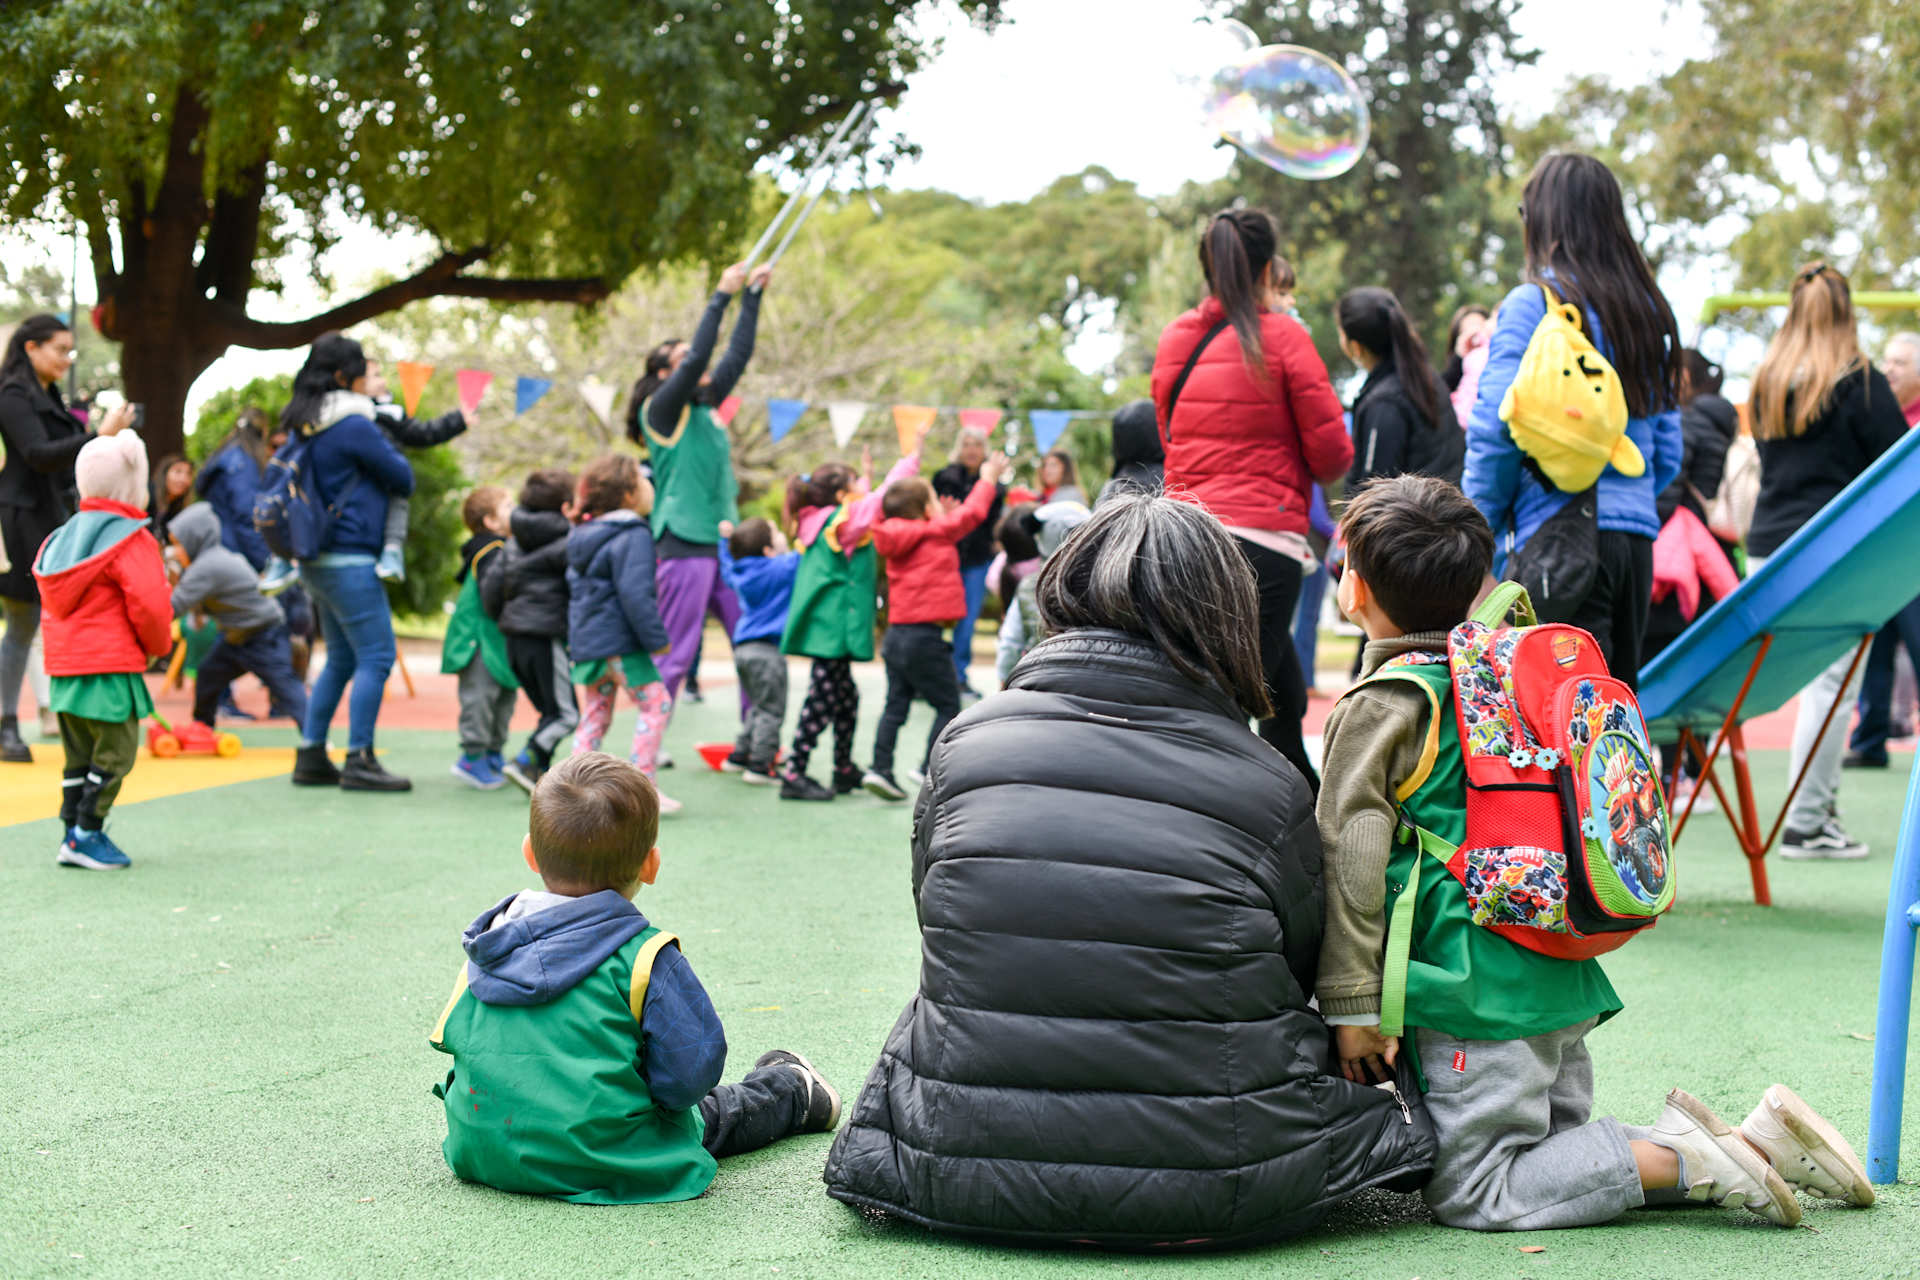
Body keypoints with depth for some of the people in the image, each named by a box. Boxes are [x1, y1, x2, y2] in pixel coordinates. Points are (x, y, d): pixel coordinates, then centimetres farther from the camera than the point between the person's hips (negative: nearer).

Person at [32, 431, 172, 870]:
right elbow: (149, 604, -18)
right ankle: (87, 834, -4)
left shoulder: (61, 538, 14)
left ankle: (71, 832, 15)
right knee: (115, 752, -1)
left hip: (64, 665, 8)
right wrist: (157, 646, 1)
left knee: (79, 754, 15)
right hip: (110, 667, -8)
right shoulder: (132, 541, -11)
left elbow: (50, 602, 17)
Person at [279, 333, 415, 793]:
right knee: (376, 656, -4)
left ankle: (311, 756, 16)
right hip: (350, 558, -9)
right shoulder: (354, 426, -14)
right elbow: (403, 478, -5)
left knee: (341, 659, 16)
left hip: (318, 560, 9)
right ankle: (359, 760, -4)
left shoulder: (303, 426, 12)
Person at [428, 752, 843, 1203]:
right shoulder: (645, 958, -18)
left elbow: (450, 1037, 11)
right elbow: (689, 1072, -18)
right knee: (711, 1115, 26)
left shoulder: (493, 939, 0)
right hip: (602, 1164, -5)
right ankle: (791, 1091, 51)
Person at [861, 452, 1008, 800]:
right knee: (948, 705, 4)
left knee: (896, 705, 12)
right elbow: (971, 513, -2)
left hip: (897, 634, 7)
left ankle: (880, 768, 6)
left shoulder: (897, 540, 9)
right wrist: (988, 479, 10)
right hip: (924, 638, -7)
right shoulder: (937, 533, -9)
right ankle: (930, 769, 2)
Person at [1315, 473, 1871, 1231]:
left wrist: (1352, 1003, -12)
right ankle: (1761, 1142, 5)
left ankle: (1679, 1160, -13)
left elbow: (1353, 859, -14)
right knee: (1562, 1148, 17)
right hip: (1563, 976, 8)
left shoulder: (1378, 706, -8)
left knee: (1473, 1195, -5)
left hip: (1481, 991, -8)